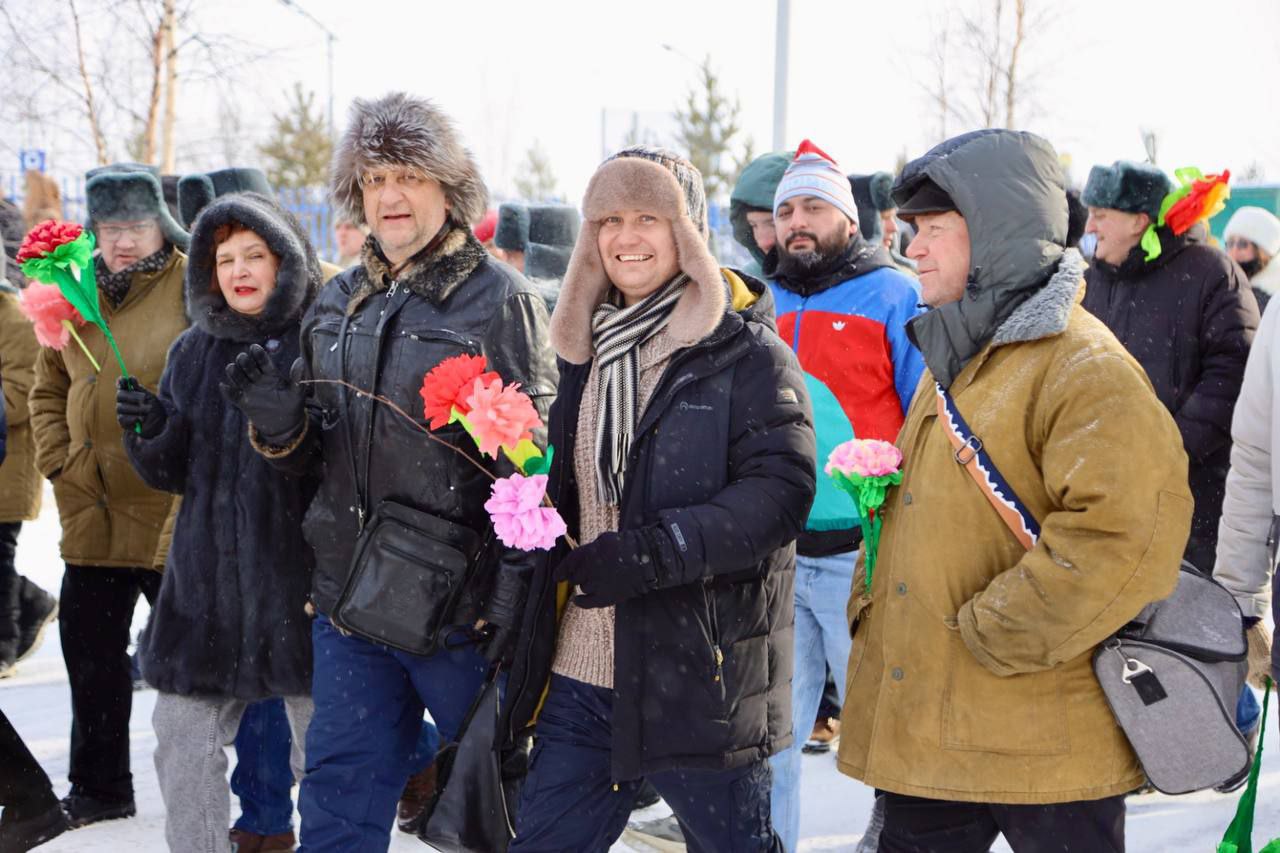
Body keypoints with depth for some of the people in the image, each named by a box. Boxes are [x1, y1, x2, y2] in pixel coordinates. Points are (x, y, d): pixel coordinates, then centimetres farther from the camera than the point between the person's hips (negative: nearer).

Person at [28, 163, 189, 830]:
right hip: (91, 512, 6)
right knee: (90, 649, 15)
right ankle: (98, 789, 30)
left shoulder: (193, 288, -8)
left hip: (173, 516, -6)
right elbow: (49, 389, 18)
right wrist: (58, 462, 6)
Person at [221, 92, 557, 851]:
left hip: (462, 606, -5)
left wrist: (517, 581, -17)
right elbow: (312, 454, 17)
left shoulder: (500, 300, -7)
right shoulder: (337, 305, 12)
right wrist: (281, 419, -5)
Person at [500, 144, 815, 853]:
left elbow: (780, 490, -19)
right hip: (580, 675, 6)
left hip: (701, 680, -6)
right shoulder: (587, 348, 13)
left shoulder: (746, 352, -8)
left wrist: (652, 552, -26)